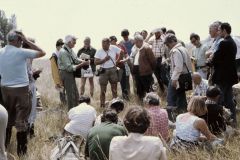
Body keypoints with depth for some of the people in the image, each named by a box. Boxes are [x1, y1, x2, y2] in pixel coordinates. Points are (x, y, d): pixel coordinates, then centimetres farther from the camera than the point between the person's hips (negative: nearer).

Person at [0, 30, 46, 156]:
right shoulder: (21, 52, -13)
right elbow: (42, 53, -5)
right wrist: (27, 41, -5)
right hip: (21, 89, -5)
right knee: (21, 120, 2)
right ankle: (21, 150, 7)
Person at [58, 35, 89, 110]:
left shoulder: (70, 50, 7)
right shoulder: (63, 52, -22)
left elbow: (76, 60, 12)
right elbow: (69, 67, -24)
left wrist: (84, 62, -8)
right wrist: (81, 64, -24)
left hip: (71, 73, 10)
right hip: (66, 73, -10)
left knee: (76, 95, 17)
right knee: (71, 95, -5)